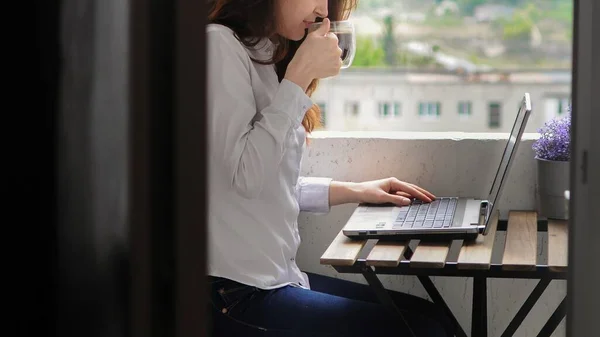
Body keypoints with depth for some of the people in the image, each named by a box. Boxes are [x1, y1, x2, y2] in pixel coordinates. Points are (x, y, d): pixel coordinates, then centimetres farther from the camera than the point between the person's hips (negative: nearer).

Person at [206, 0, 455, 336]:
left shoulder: (268, 56, 17)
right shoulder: (220, 45, -10)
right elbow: (247, 176, -19)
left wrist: (351, 191, 18)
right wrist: (300, 75, -16)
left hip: (276, 277, 9)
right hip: (238, 295, -9)